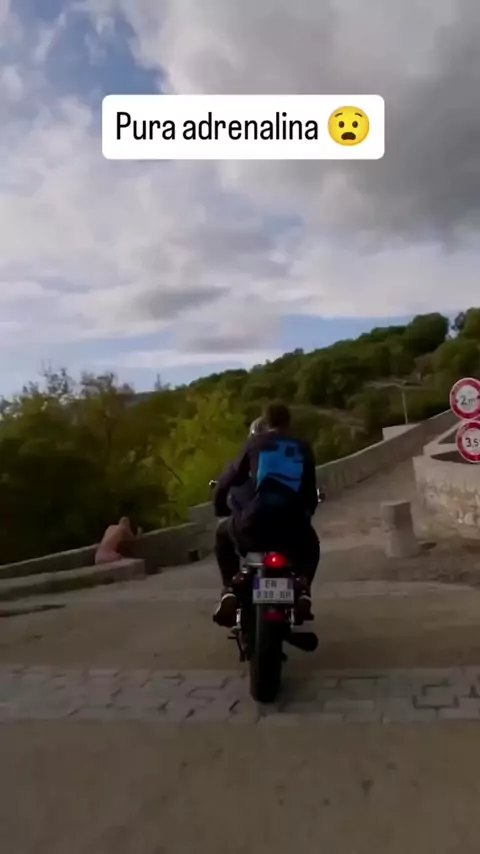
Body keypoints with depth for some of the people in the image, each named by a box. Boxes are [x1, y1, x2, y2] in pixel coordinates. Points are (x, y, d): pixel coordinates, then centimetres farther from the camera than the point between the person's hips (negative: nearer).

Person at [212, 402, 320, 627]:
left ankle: (230, 590, 13)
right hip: (293, 524, 2)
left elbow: (230, 478, 14)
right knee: (311, 544, 38)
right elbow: (311, 492, 24)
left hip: (255, 522, -2)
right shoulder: (303, 449, 18)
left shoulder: (256, 443, 13)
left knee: (224, 534, 31)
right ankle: (303, 589, 13)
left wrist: (220, 506, 32)